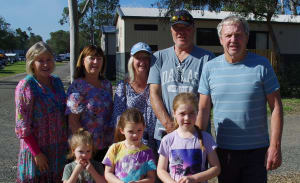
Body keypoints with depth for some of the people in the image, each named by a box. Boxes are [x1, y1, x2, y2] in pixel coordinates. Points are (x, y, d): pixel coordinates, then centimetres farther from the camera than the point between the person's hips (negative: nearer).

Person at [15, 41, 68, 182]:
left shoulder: (57, 82, 6)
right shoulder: (25, 86, -12)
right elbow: (22, 126, -14)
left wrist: (67, 142, 11)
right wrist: (37, 153, -15)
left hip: (60, 149, 6)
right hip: (38, 150, -5)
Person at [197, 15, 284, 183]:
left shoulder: (261, 65, -4)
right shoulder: (210, 67, 1)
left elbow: (276, 107, -4)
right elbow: (203, 110, 2)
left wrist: (275, 146, -9)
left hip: (257, 150, -1)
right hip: (224, 151, 2)